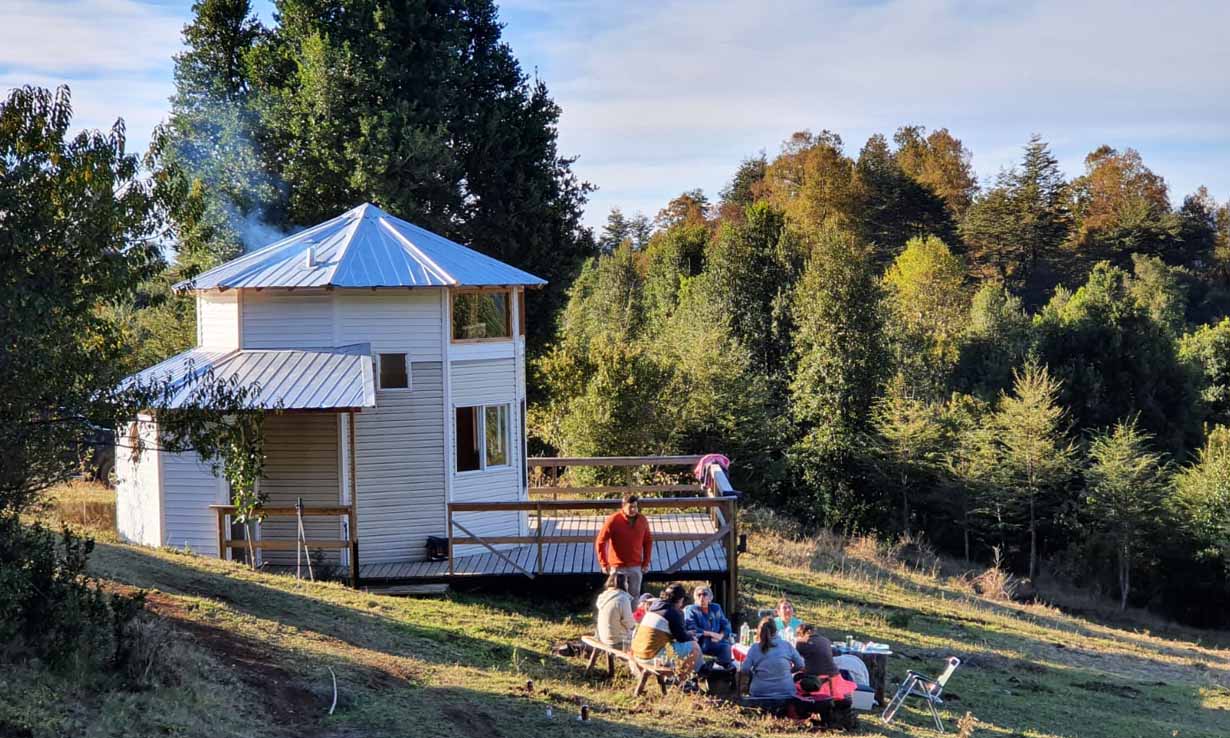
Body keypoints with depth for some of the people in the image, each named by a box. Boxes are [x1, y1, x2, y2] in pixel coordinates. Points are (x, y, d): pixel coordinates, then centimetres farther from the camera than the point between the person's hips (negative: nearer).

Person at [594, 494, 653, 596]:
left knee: (634, 596, 7)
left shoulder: (642, 520, -1)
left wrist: (646, 562, 8)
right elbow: (600, 542, -9)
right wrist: (604, 564, -11)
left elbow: (648, 541, 13)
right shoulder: (613, 520, -13)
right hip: (618, 567, -3)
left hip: (636, 567, 3)